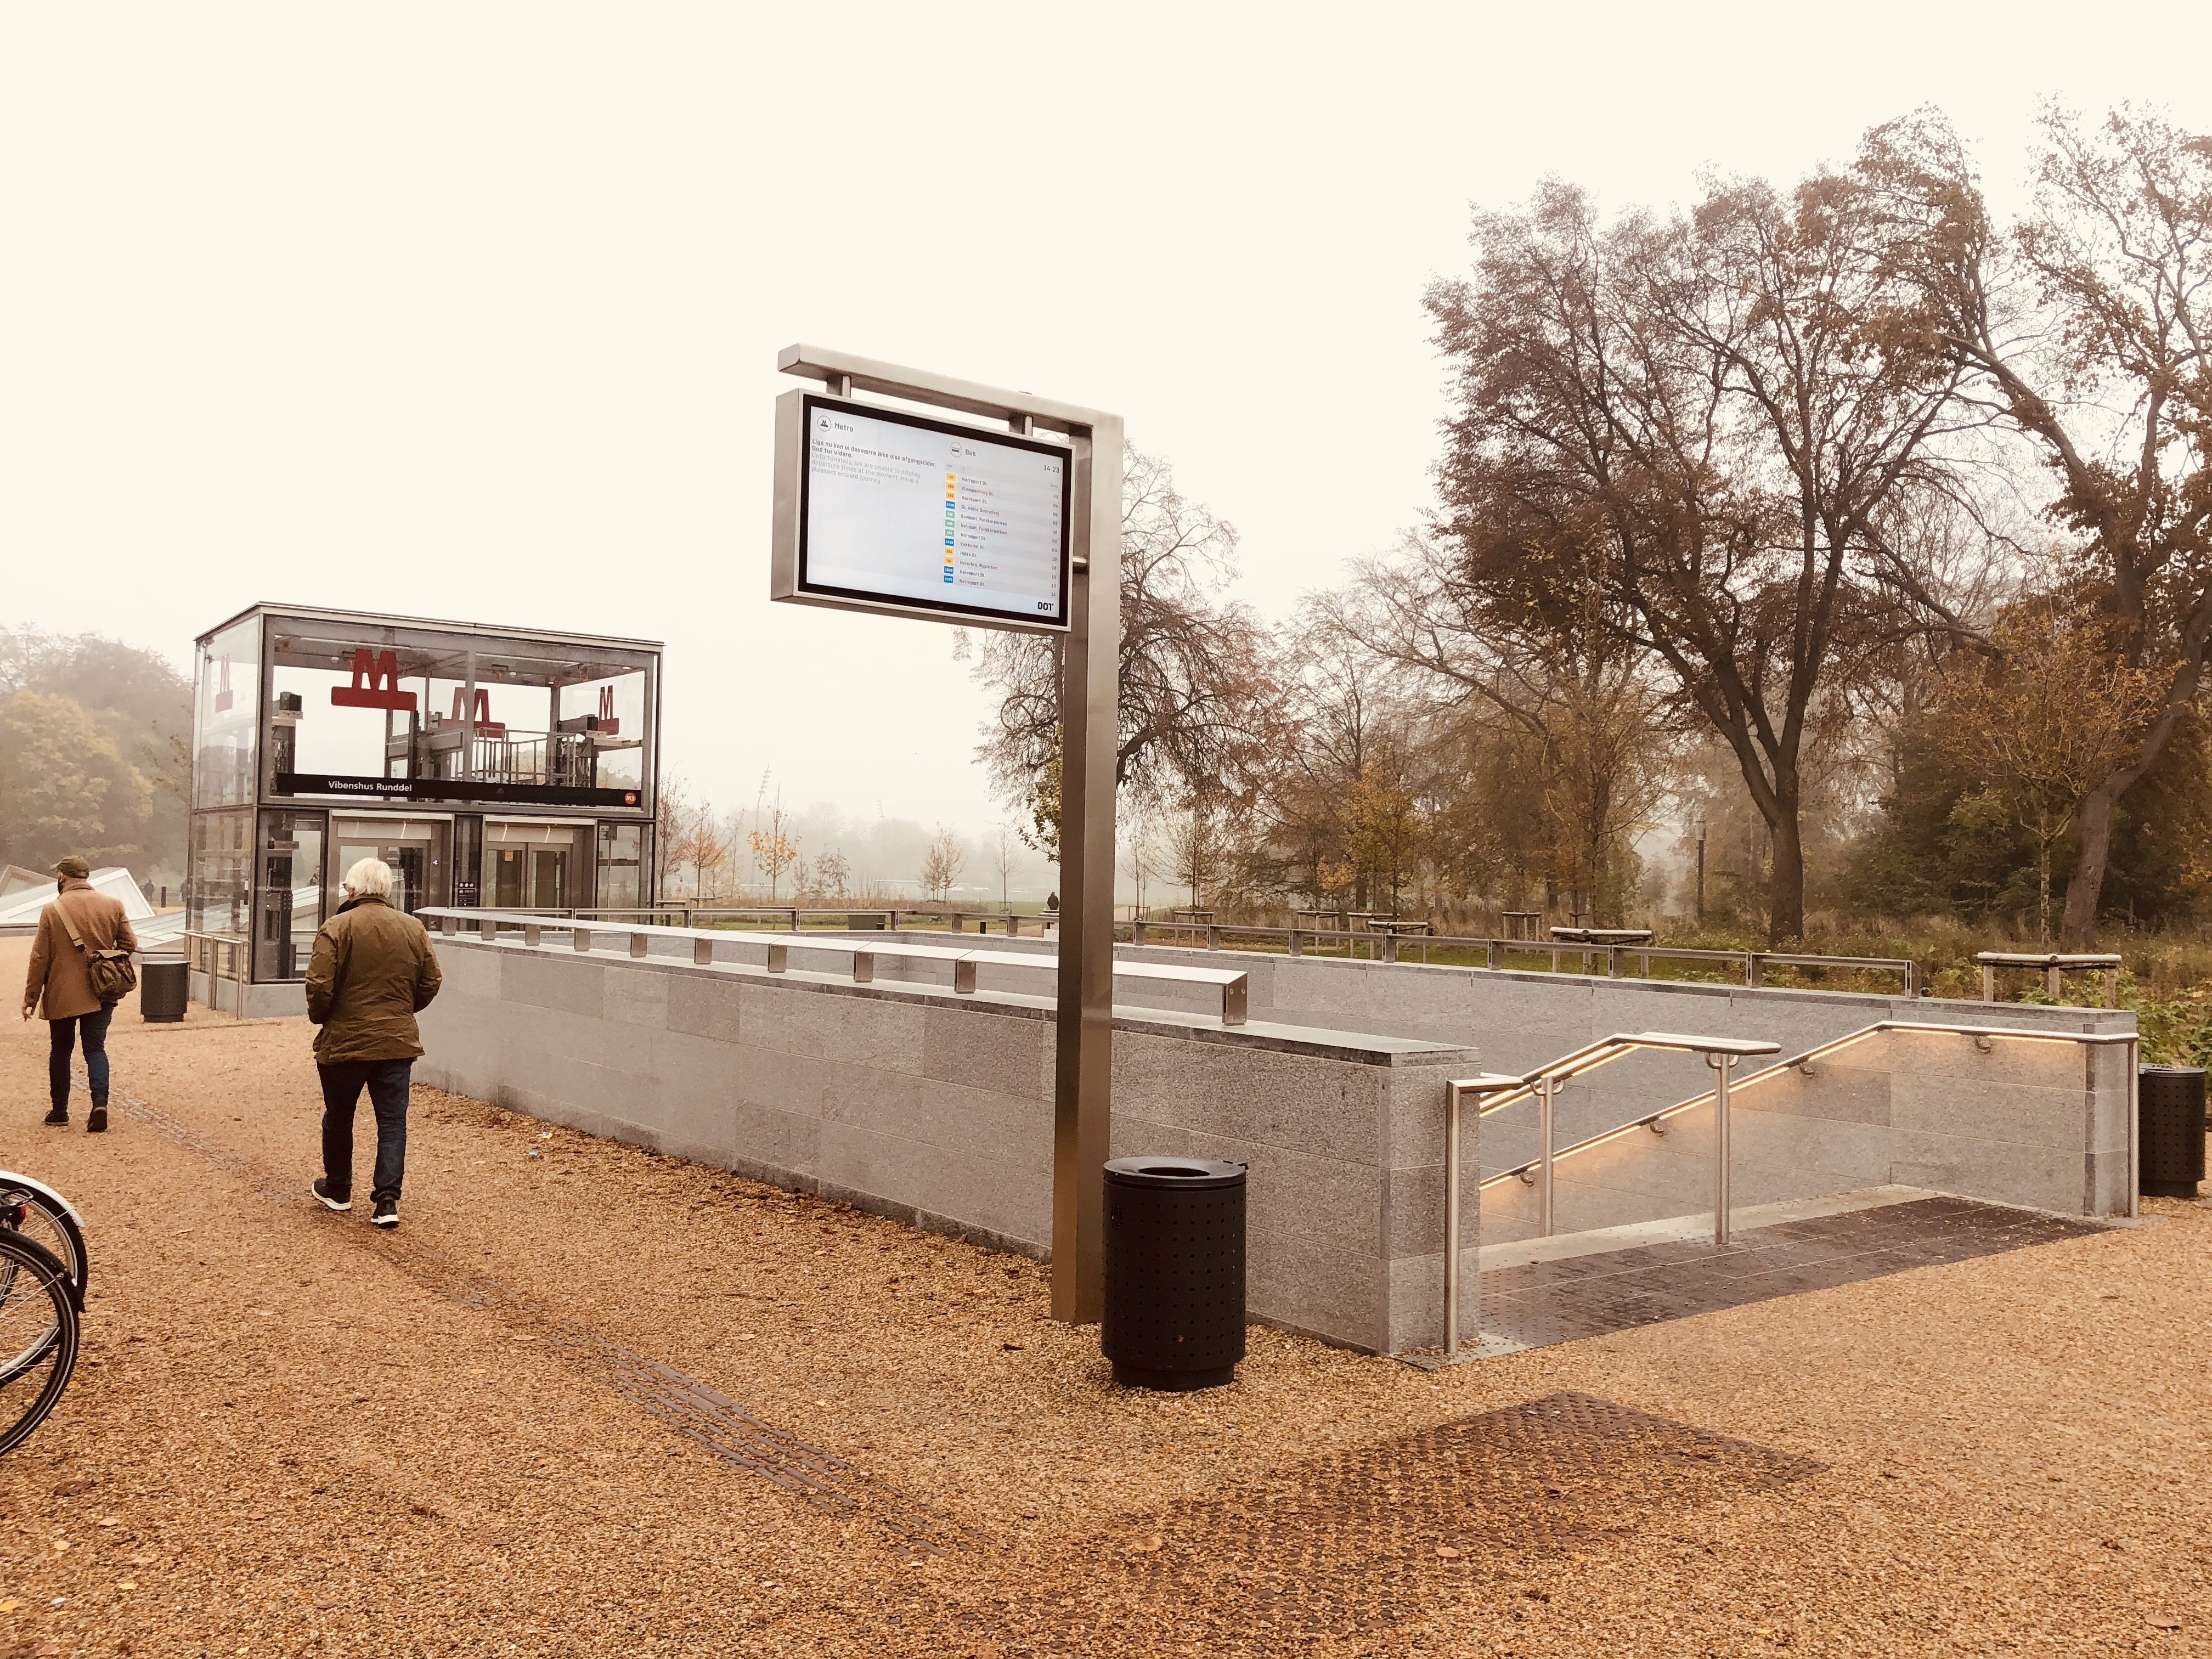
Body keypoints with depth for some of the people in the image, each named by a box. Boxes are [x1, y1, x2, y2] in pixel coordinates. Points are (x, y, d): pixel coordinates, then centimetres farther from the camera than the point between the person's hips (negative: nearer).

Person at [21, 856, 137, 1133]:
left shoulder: (52, 910, -8)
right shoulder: (113, 905, -2)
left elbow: (40, 958, -5)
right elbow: (129, 944, 3)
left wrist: (31, 997, 2)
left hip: (61, 995, -2)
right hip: (100, 993, 2)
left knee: (61, 1051, 13)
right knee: (95, 1048, 7)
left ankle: (59, 1112, 20)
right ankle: (100, 1102, -13)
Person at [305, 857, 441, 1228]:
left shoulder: (337, 927, -11)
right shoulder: (414, 928, 3)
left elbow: (319, 986, -14)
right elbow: (431, 982, 6)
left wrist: (318, 1017, 5)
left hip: (345, 1041, -2)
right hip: (398, 1041, 3)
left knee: (339, 1117, 16)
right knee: (393, 1120, 6)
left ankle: (337, 1190, 32)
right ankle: (387, 1198, -1)